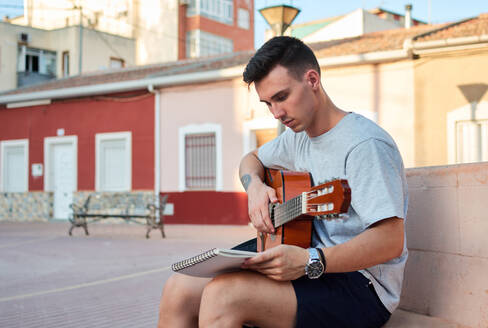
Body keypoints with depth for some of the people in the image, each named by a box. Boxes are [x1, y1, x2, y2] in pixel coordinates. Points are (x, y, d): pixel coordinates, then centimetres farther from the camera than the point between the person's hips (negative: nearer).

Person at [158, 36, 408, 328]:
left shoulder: (365, 144, -14)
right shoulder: (300, 137, 14)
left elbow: (390, 240, -23)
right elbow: (252, 160, 33)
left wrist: (309, 261, -34)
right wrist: (255, 186, 8)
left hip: (359, 286, -8)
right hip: (310, 272, 8)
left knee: (222, 295, -30)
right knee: (179, 291, -9)